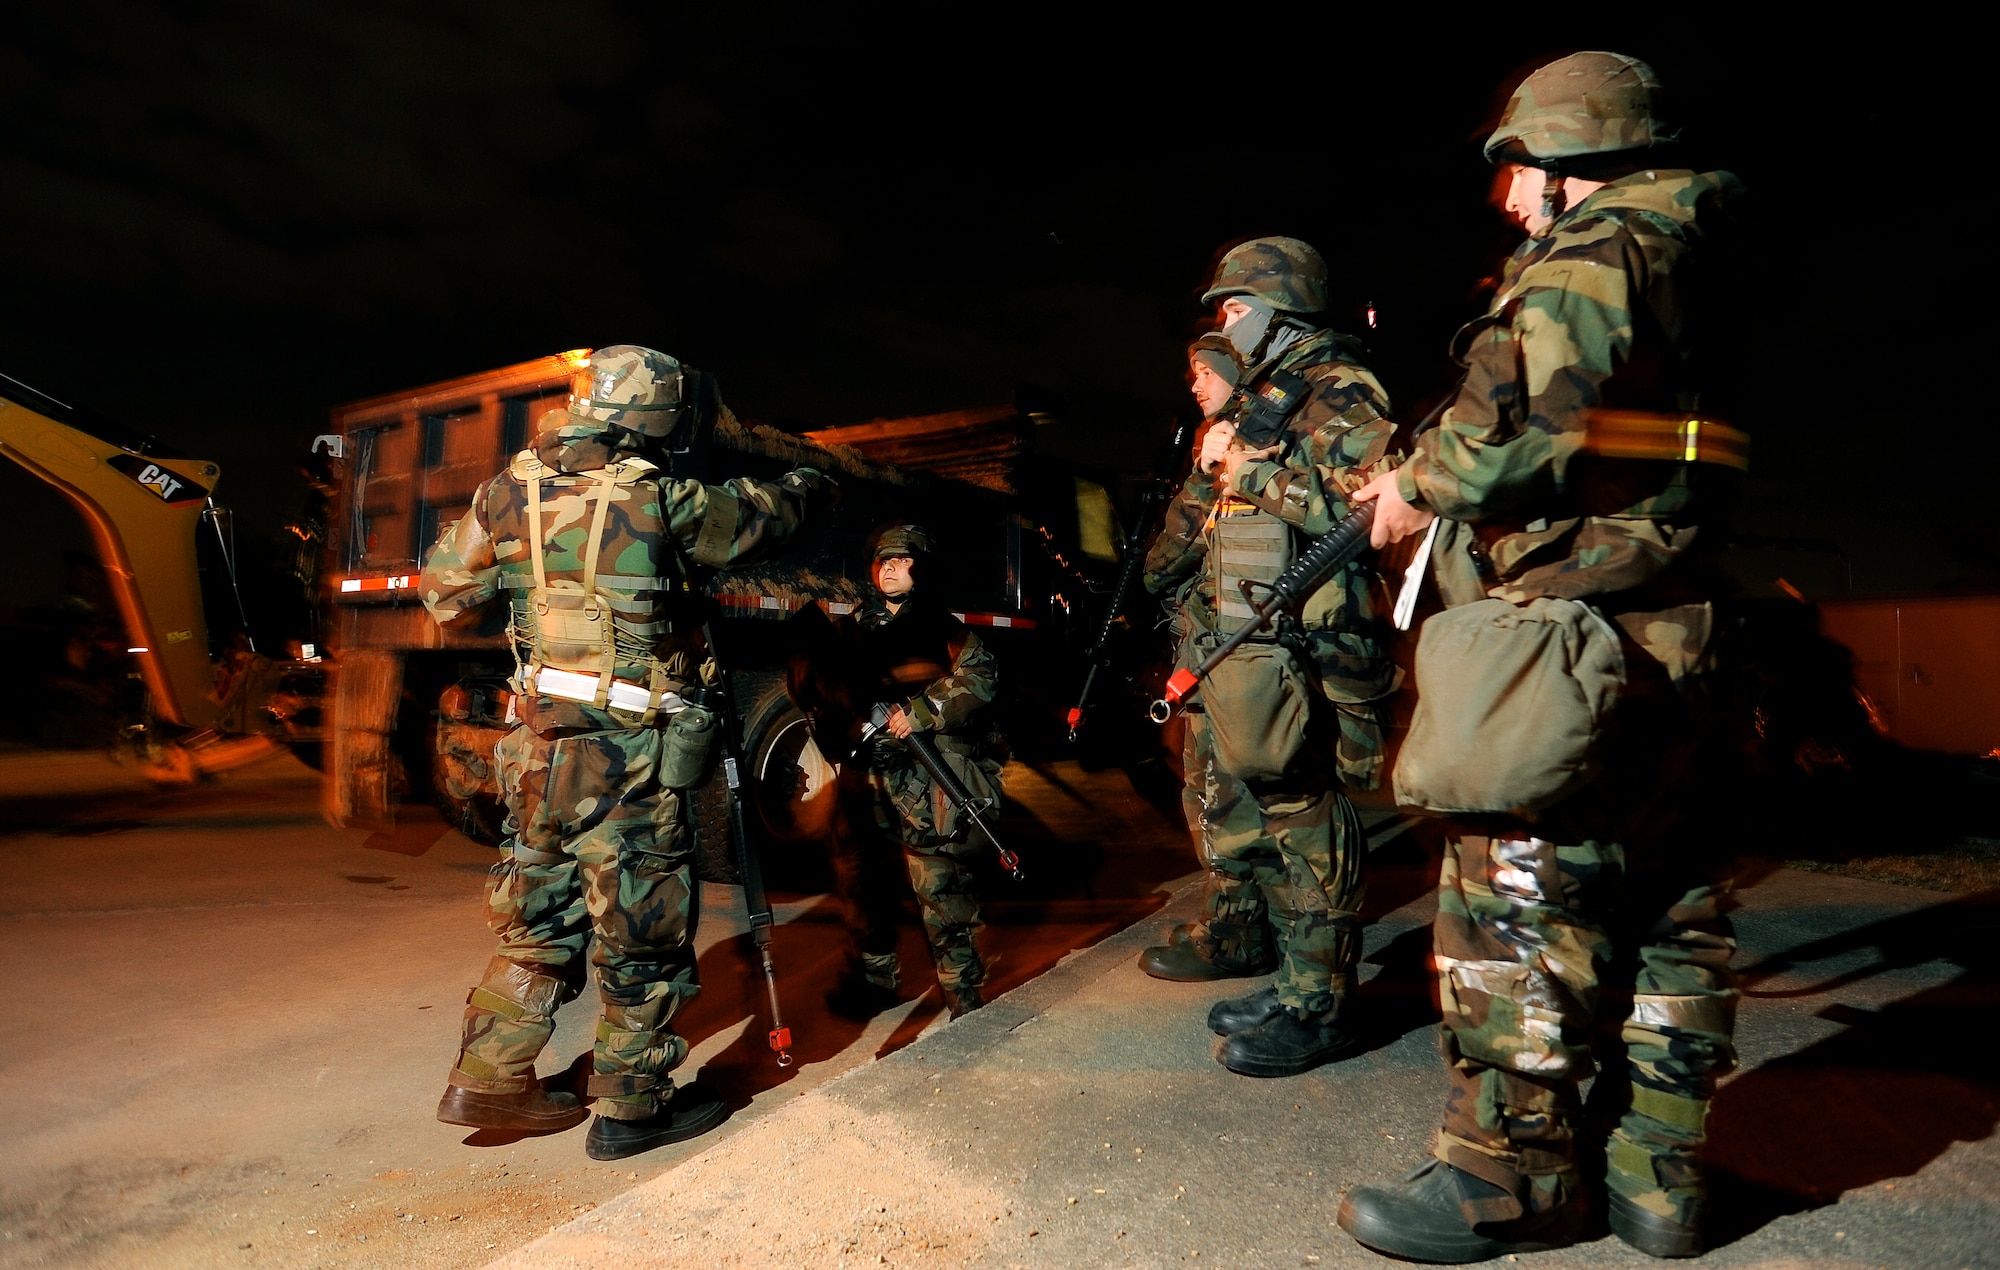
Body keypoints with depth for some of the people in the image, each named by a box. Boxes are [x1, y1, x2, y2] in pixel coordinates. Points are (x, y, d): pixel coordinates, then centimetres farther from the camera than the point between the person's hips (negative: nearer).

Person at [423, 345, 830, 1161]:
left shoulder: (513, 491, 2)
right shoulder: (660, 503, -14)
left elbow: (445, 594, 12)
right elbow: (760, 514, 3)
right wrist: (809, 483, 23)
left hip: (539, 747, 6)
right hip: (630, 755, -6)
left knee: (538, 912, 21)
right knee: (642, 926, 7)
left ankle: (487, 1080, 29)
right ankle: (631, 1107, 20)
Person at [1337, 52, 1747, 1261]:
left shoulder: (1585, 263, -6)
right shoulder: (1683, 265, 23)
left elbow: (1522, 426, -20)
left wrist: (1419, 484, -2)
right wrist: (1438, 480, 18)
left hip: (1570, 638, -10)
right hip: (1668, 642, 10)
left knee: (1518, 895, -3)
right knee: (1664, 905, 12)